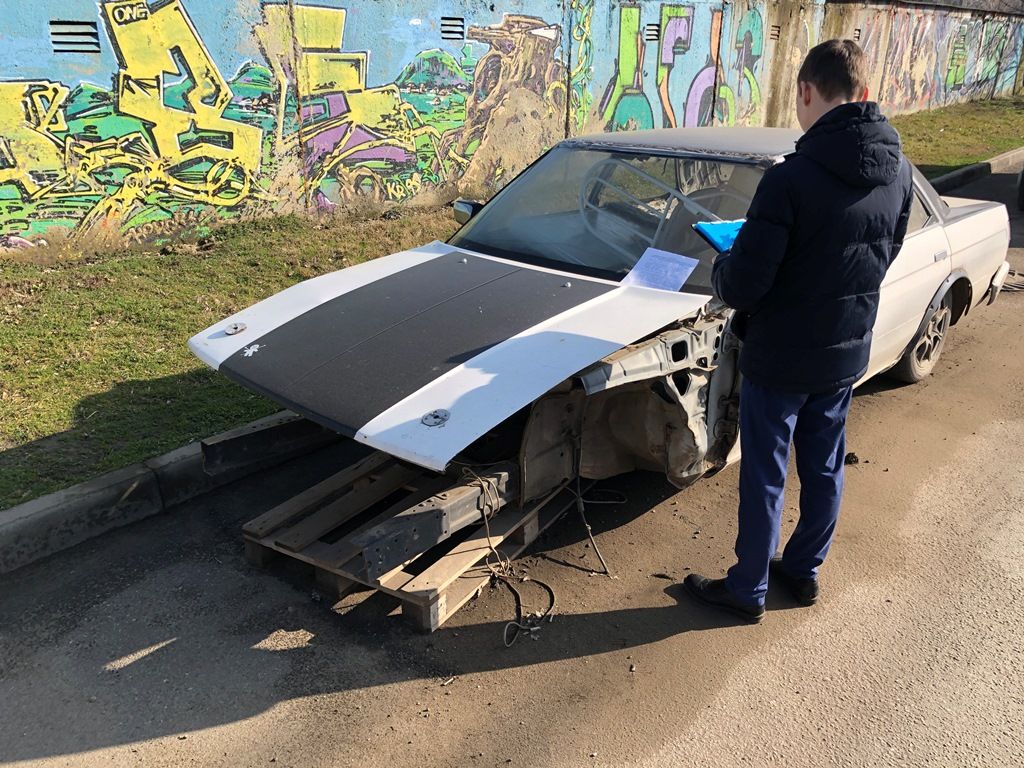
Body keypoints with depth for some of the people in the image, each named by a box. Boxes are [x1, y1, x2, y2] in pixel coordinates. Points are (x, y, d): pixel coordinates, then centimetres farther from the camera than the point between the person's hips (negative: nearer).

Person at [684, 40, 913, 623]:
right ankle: (804, 570, 40)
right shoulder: (899, 172, -4)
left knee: (765, 477, 9)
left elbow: (743, 286, -23)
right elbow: (883, 257, 10)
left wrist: (724, 265, -2)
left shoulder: (791, 179, -26)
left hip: (782, 358, -6)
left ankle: (748, 590, 26)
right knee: (825, 467, 21)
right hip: (849, 353, 6)